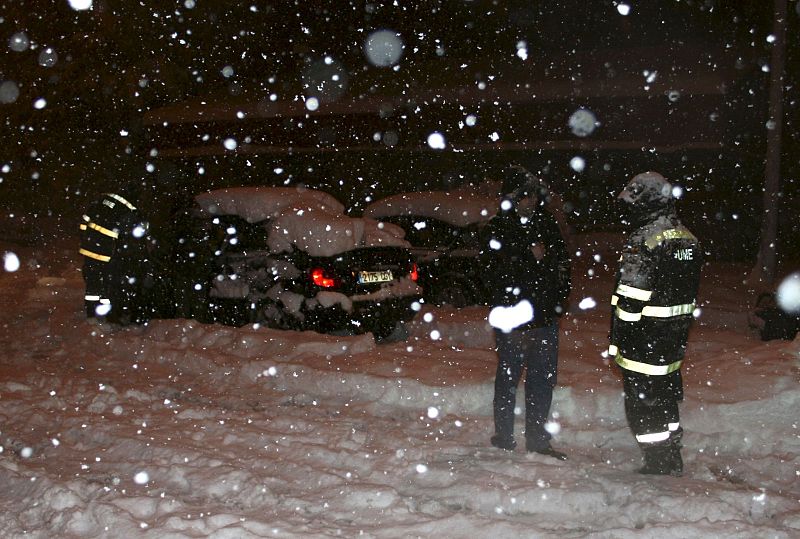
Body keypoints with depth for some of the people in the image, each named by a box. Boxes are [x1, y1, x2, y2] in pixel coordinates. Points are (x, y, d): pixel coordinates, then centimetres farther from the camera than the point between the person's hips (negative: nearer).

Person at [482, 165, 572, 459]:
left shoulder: (547, 223, 10)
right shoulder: (497, 229, -7)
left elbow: (563, 263, 16)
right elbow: (496, 272, -15)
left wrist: (560, 298, 3)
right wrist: (531, 257, -18)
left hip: (545, 316, 5)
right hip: (511, 317, -5)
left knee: (543, 378, 9)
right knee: (509, 375, 5)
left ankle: (537, 438, 19)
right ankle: (503, 436, 17)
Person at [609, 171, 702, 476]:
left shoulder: (644, 240, -19)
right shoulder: (688, 239, 11)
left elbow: (631, 297, -21)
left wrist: (618, 340, -17)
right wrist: (682, 334, 21)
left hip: (645, 337, -9)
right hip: (675, 336, 9)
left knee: (642, 401, 1)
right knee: (666, 395, 19)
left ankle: (659, 465, 7)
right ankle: (672, 461, 29)